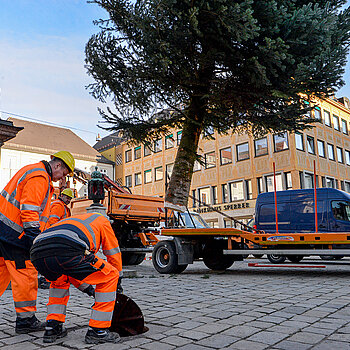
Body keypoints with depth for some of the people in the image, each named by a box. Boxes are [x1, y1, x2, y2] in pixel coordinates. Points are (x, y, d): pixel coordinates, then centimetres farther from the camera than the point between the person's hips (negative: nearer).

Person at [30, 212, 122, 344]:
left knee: (59, 281, 40)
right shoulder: (102, 220, 31)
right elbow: (114, 254, 33)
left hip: (37, 254, 7)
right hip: (66, 252, -7)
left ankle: (52, 328, 32)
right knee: (109, 277, 14)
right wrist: (117, 283, 48)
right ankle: (97, 331, 17)